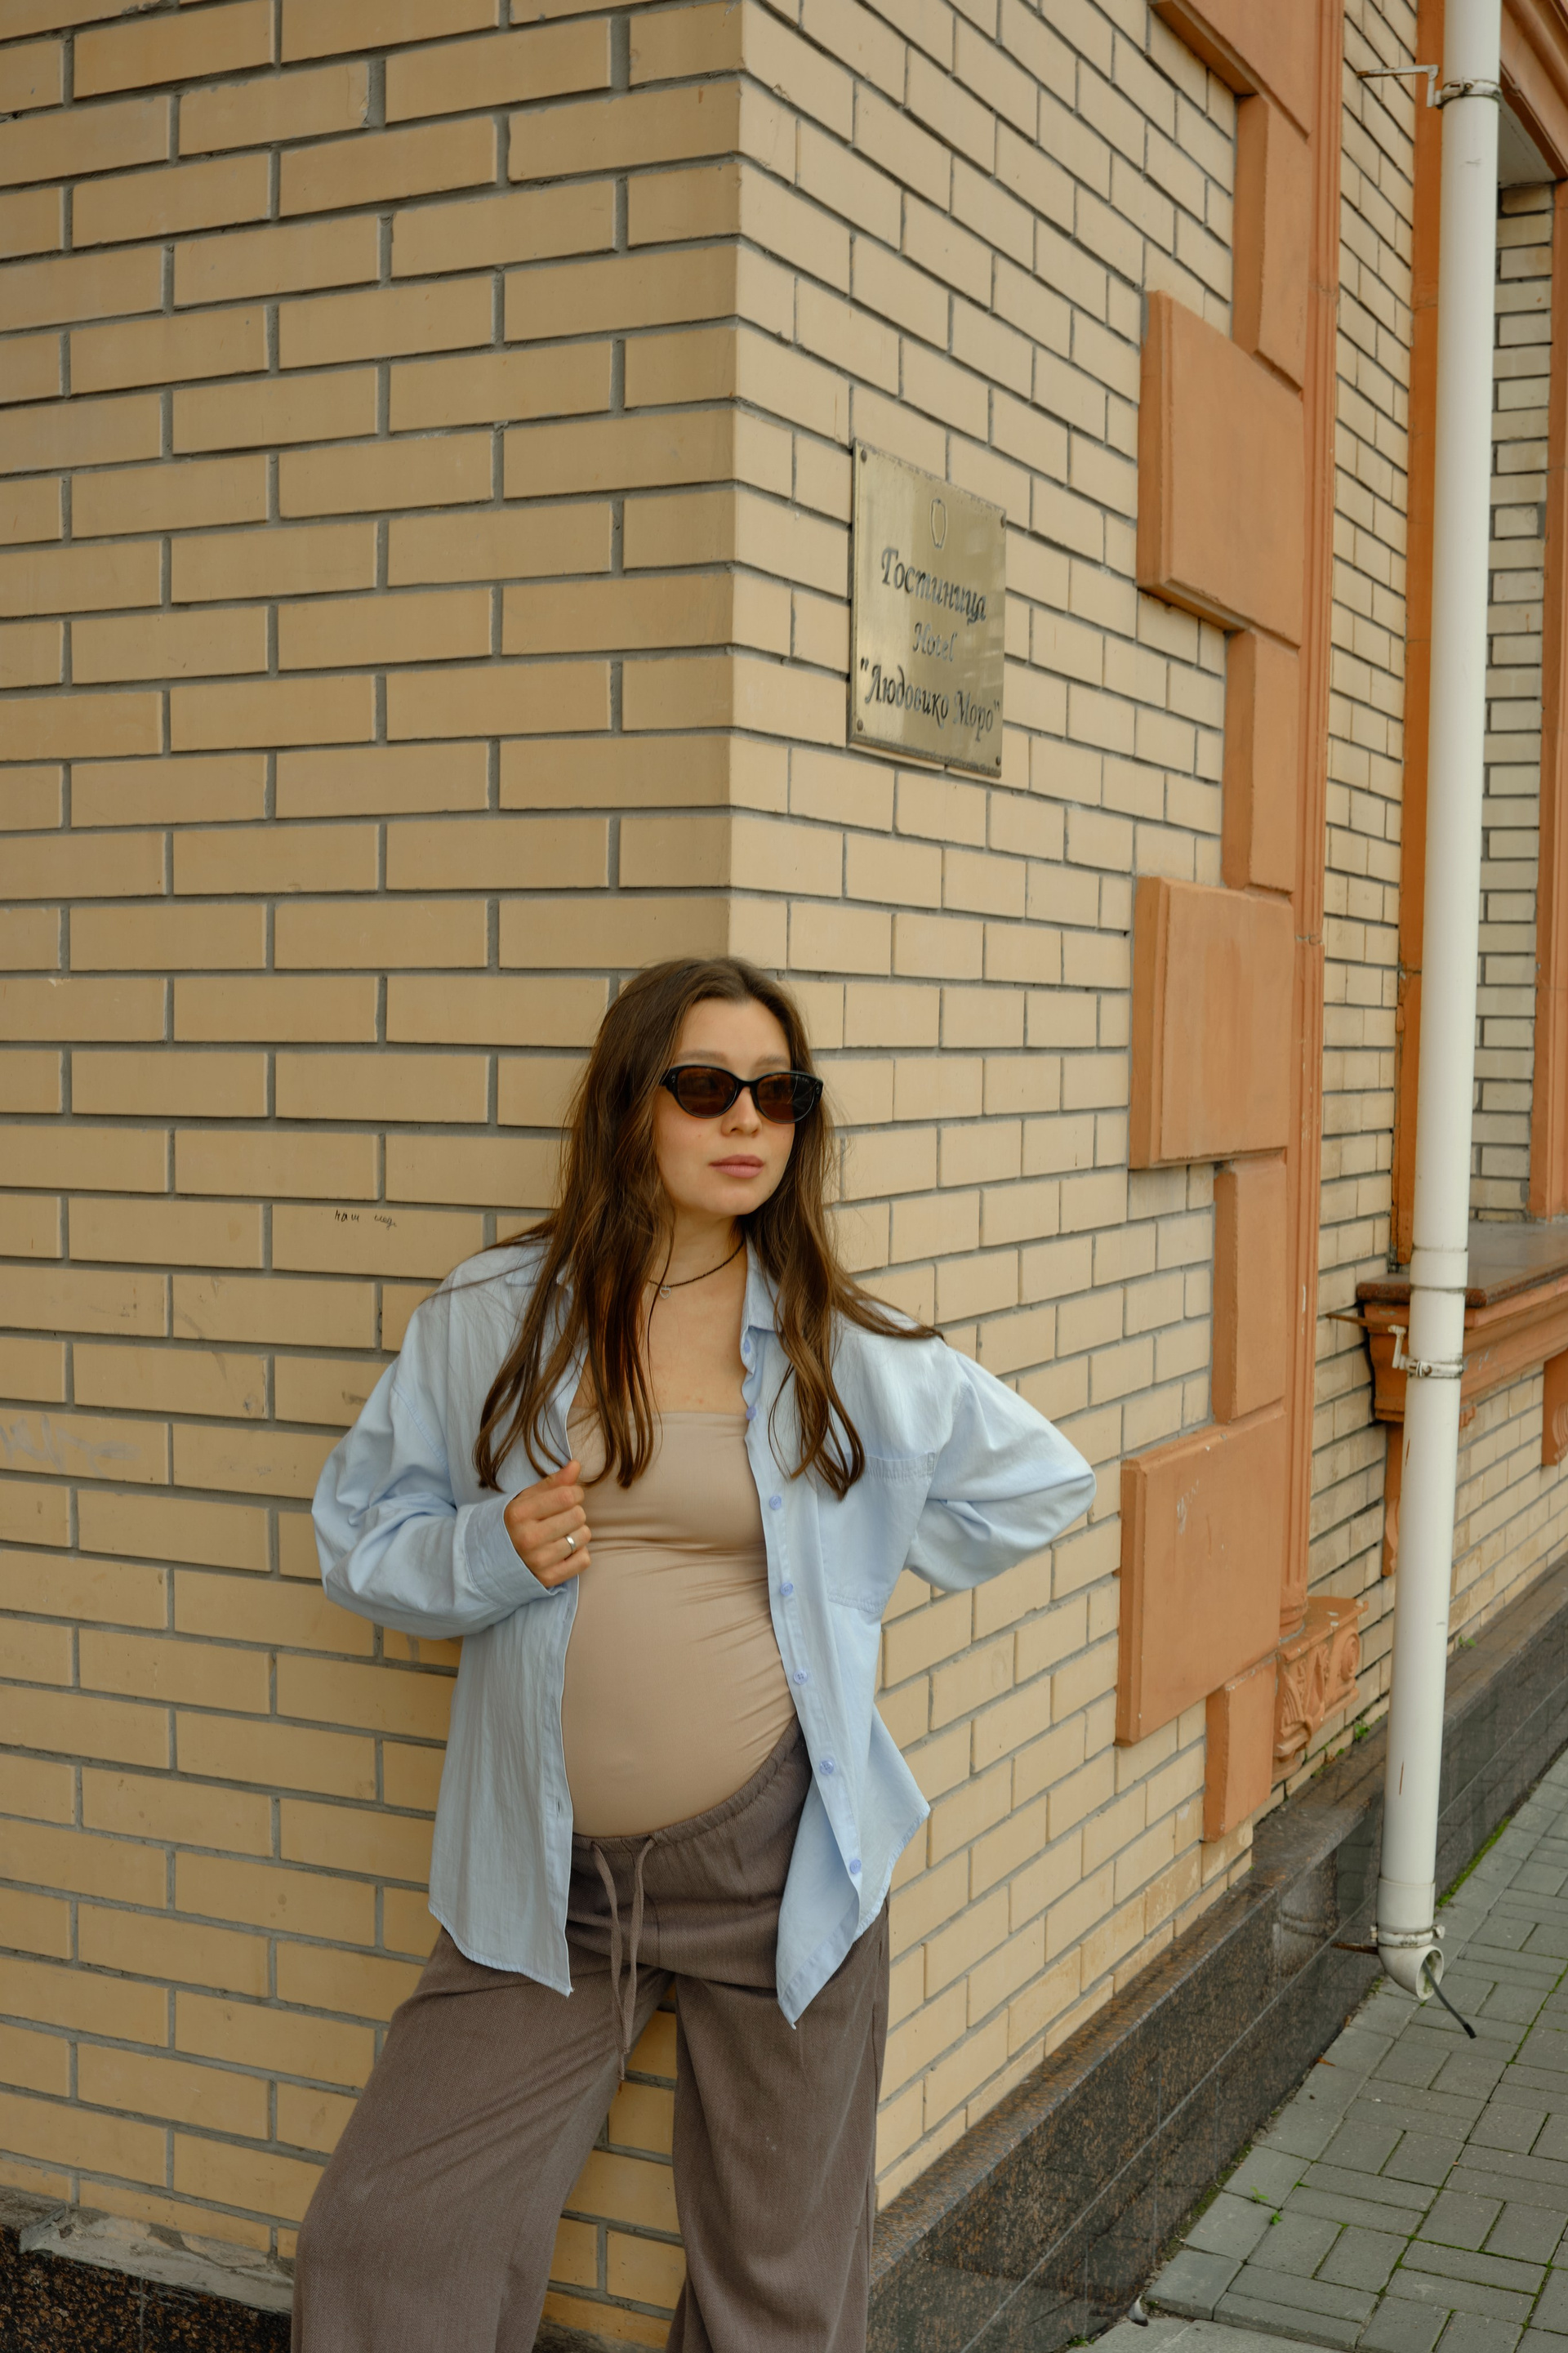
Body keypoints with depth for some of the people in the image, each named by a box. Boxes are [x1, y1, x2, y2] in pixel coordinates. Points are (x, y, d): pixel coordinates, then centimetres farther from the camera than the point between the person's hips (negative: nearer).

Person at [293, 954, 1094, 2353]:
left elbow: (1042, 1483, 12)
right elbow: (362, 1538, 6)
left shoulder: (853, 1355, -1)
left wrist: (834, 1574, 6)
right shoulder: (489, 1319, -1)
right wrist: (491, 1555, -14)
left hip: (775, 1866, 0)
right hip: (543, 1877, 0)